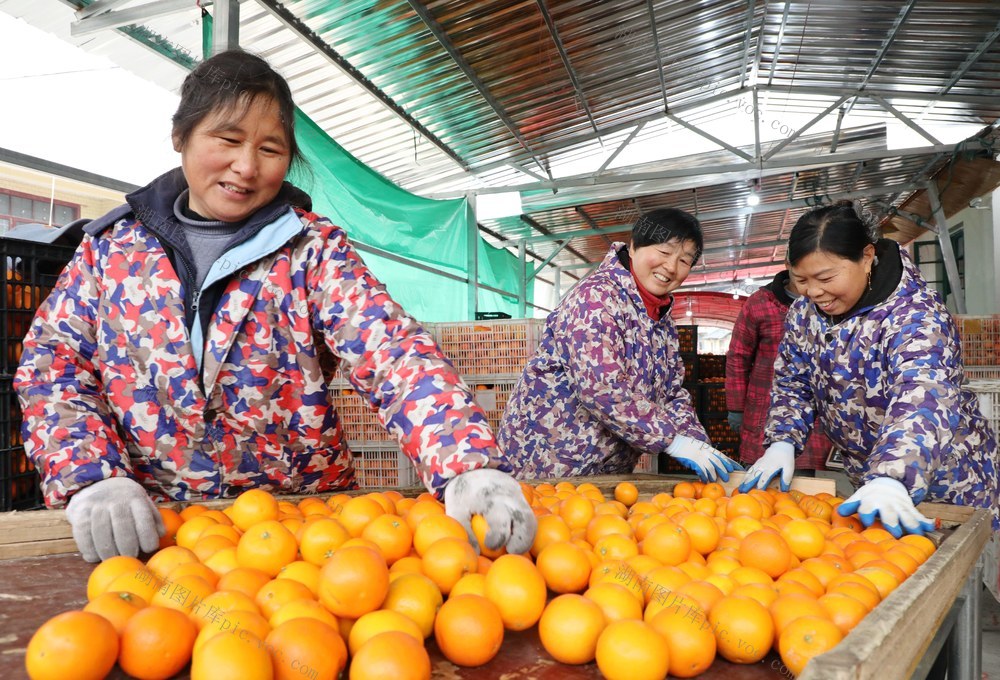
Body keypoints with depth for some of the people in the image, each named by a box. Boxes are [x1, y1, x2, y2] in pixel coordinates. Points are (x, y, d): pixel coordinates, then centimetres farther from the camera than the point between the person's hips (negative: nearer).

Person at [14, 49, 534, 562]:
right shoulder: (111, 245, 7)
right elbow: (53, 363, 3)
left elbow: (392, 353, -13)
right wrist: (92, 478, -15)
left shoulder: (313, 247, -1)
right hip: (146, 528, 2)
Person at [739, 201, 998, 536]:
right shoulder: (804, 311, -7)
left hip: (943, 481, -5)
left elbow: (922, 405, -41)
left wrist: (890, 480, -56)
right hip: (865, 479, 6)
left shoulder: (915, 315, -27)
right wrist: (782, 443, -17)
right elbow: (792, 383, 0)